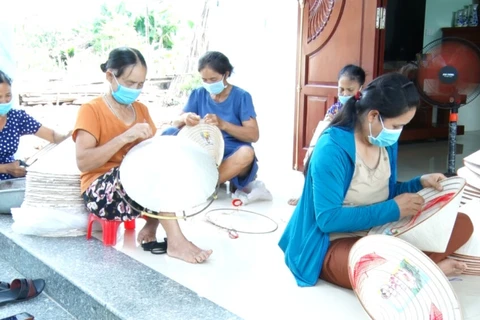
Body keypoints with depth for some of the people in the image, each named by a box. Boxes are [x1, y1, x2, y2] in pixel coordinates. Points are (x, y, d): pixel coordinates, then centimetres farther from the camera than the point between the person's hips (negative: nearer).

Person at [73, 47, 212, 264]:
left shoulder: (141, 110, 13)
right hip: (101, 191, -6)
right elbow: (83, 162, -18)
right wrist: (125, 137, -26)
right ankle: (175, 241, -33)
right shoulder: (91, 110, -6)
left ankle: (151, 226, -16)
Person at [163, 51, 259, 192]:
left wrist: (223, 124, -26)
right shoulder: (198, 94, 6)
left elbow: (254, 135, -11)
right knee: (169, 134, -20)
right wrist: (184, 119, -24)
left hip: (231, 155, -3)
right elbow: (175, 123, 1)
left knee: (246, 153, -38)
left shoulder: (241, 96, -4)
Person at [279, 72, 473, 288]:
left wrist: (420, 183, -2)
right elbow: (328, 219, -25)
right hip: (336, 244, -8)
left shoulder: (386, 143, 2)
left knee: (462, 224, -2)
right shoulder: (332, 149, -23)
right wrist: (392, 210, -22)